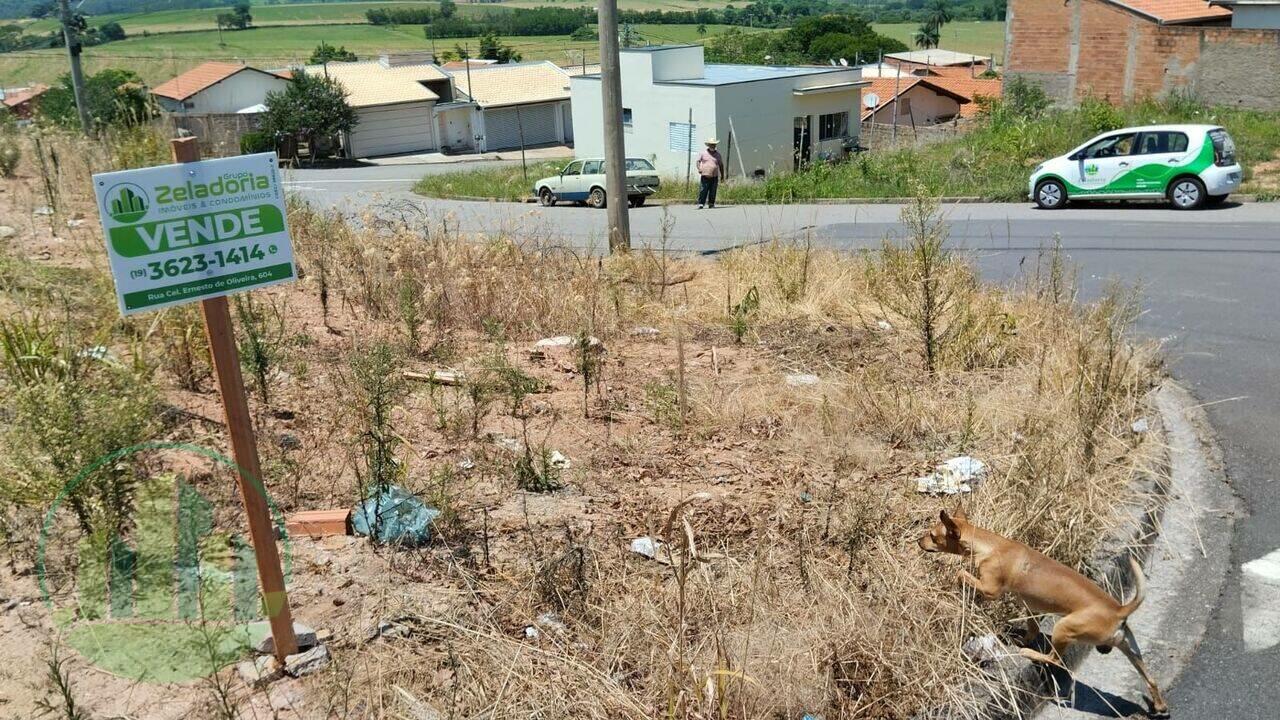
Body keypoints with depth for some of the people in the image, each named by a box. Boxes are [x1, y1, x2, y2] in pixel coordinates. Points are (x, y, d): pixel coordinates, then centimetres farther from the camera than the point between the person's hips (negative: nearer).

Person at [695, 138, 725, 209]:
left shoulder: (717, 154, 11)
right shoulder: (703, 153, 7)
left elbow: (721, 165, 16)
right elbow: (698, 161, 11)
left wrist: (722, 175, 15)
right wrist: (699, 168, -8)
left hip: (714, 177, 2)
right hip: (705, 176, -2)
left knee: (713, 192, 2)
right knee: (703, 191, -9)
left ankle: (711, 204, 11)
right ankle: (700, 204, -8)